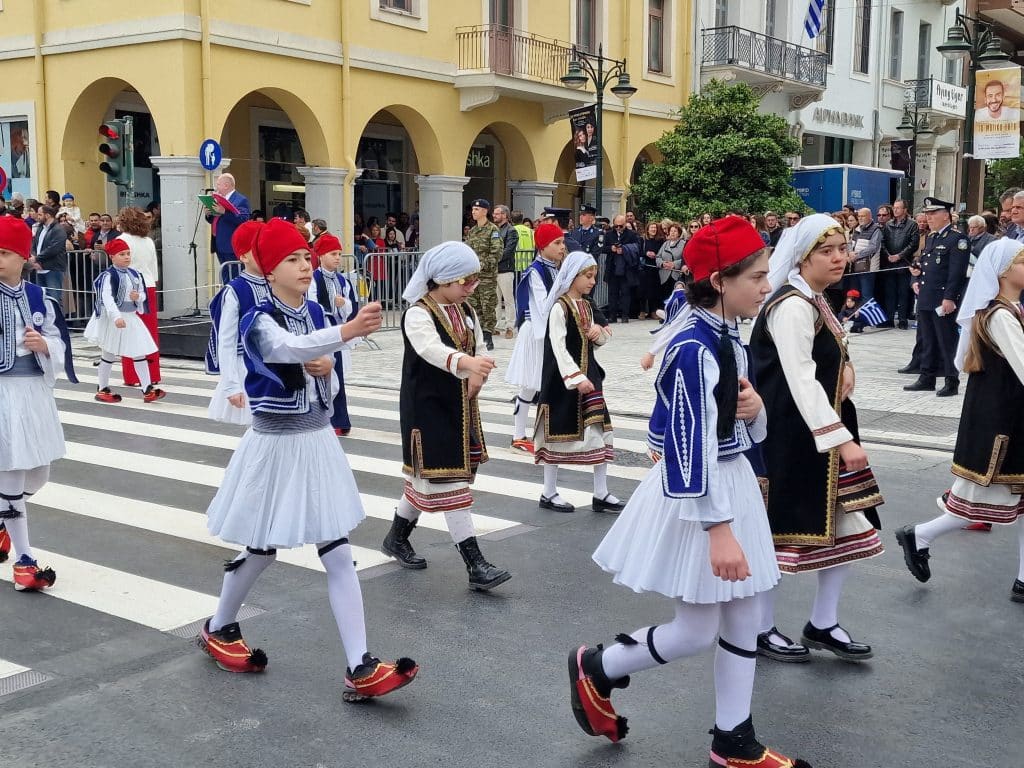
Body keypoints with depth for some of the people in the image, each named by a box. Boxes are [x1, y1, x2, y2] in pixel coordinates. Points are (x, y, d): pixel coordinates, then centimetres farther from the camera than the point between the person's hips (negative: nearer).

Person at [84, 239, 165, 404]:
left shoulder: (135, 274, 5)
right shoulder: (109, 275, -16)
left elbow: (143, 294, 13)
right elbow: (107, 297, -27)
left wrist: (138, 296, -12)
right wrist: (116, 317, -40)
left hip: (131, 317, 6)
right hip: (113, 318, -6)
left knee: (140, 353, 3)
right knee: (109, 354, 8)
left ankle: (148, 389, 4)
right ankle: (102, 389, 21)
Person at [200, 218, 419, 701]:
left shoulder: (315, 313, 5)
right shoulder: (260, 321, -15)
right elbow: (291, 347, -41)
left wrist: (327, 370, -8)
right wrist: (349, 331, -57)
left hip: (318, 441, 6)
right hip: (276, 445, -5)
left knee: (338, 554, 0)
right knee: (261, 550, 11)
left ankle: (360, 668, 1)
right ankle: (218, 629, 39)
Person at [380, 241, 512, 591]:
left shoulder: (466, 312, 8)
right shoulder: (418, 314, -18)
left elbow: (480, 351, 12)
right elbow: (431, 348, -38)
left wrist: (476, 377, -11)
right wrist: (465, 362, -57)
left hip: (459, 406, 8)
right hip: (427, 408, -8)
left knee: (426, 477, 18)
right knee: (448, 482, -7)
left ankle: (397, 538, 38)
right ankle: (476, 565, -6)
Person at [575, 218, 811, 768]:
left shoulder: (727, 337, 6)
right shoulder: (694, 348, -23)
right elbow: (691, 447, -26)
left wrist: (755, 409, -7)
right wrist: (718, 528, -27)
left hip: (733, 481, 9)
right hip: (694, 495, -9)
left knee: (744, 619, 13)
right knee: (696, 632, 2)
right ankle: (595, 668, 25)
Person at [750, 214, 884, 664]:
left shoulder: (815, 302, 11)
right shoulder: (793, 306, -19)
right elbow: (801, 381, -26)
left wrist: (844, 366, 5)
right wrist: (841, 439, -30)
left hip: (820, 433, 10)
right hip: (788, 437, -10)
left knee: (848, 523, 11)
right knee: (777, 528, 3)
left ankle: (823, 623, 24)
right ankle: (761, 629, 19)